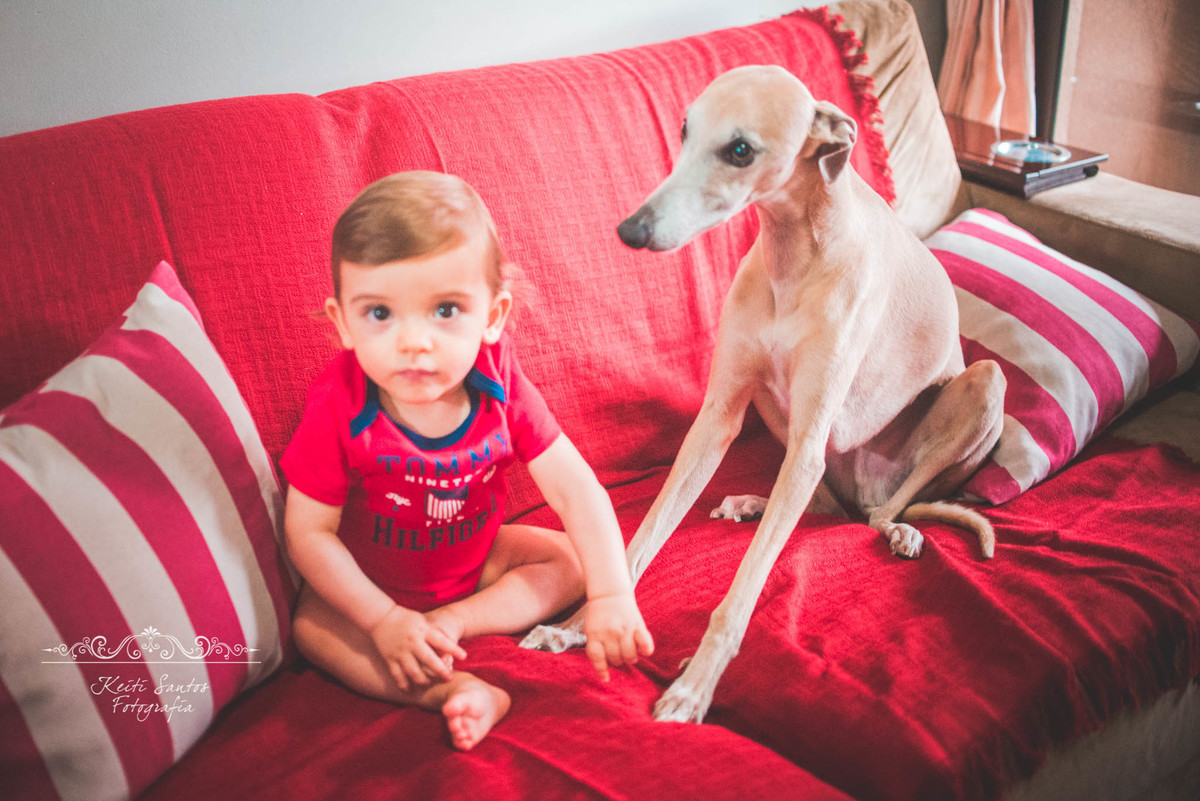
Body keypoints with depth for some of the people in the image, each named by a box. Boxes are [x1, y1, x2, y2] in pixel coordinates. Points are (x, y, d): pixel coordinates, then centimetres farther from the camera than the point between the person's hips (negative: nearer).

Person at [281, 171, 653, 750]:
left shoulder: (498, 385, -23)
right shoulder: (340, 405, -31)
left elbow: (574, 488, -22)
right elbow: (309, 531, -24)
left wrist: (612, 596, -33)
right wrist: (383, 620, -30)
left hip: (478, 558, 3)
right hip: (375, 582, -3)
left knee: (571, 560, -8)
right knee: (311, 628, -27)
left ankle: (451, 621, -20)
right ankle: (458, 691, -34)